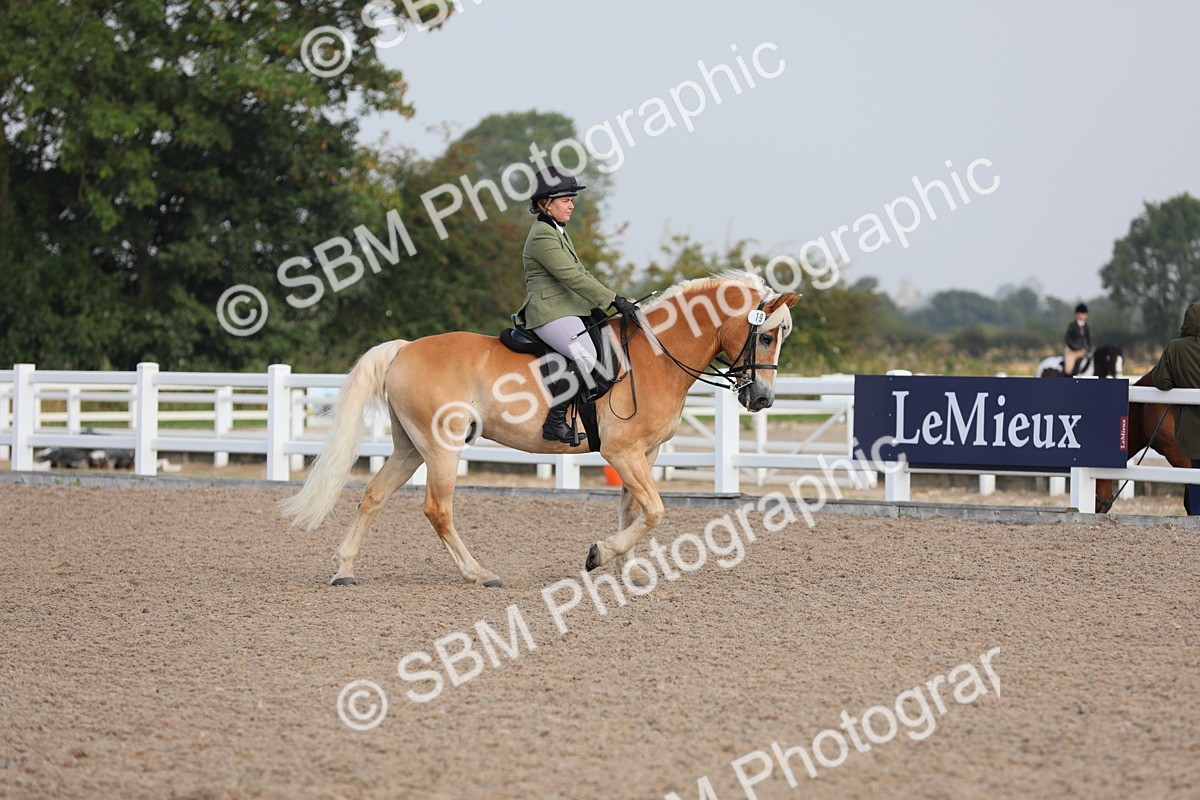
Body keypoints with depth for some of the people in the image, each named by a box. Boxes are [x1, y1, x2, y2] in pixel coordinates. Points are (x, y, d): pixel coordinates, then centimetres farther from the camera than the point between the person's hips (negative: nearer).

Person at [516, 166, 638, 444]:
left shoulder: (559, 233, 22)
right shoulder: (542, 236, -12)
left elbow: (581, 274, 25)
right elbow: (572, 277, -20)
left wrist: (616, 301, 15)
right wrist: (614, 299, -21)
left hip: (569, 311, 11)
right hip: (549, 312, -11)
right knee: (585, 354, -31)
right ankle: (555, 421, -28)